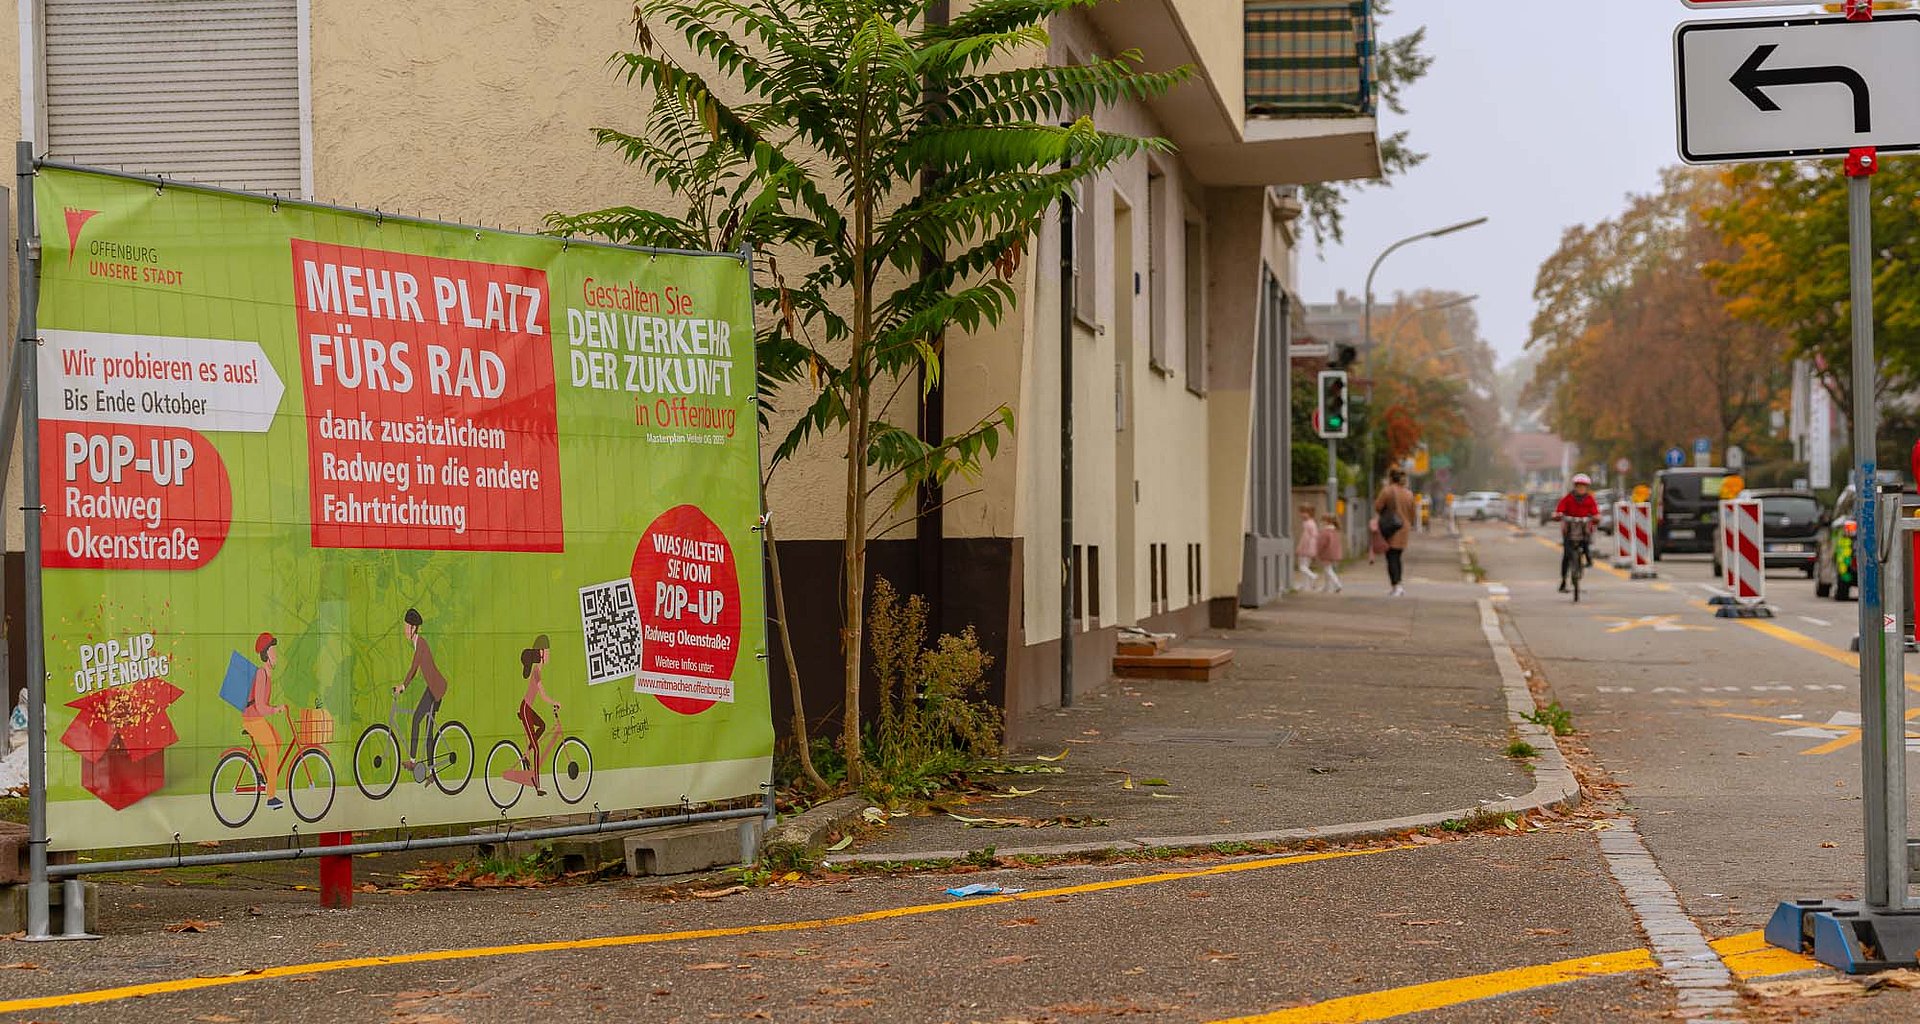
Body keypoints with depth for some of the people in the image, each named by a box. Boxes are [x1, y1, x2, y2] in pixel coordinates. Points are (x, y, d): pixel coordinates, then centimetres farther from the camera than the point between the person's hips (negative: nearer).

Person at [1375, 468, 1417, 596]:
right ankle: (1397, 587, 16)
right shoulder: (1409, 494, 6)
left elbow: (1377, 506, -11)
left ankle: (1396, 585, -18)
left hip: (1390, 529, -5)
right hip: (1404, 528, 5)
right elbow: (1413, 513, 10)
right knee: (1398, 558, 14)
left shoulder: (1387, 491, -10)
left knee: (1391, 558, -5)